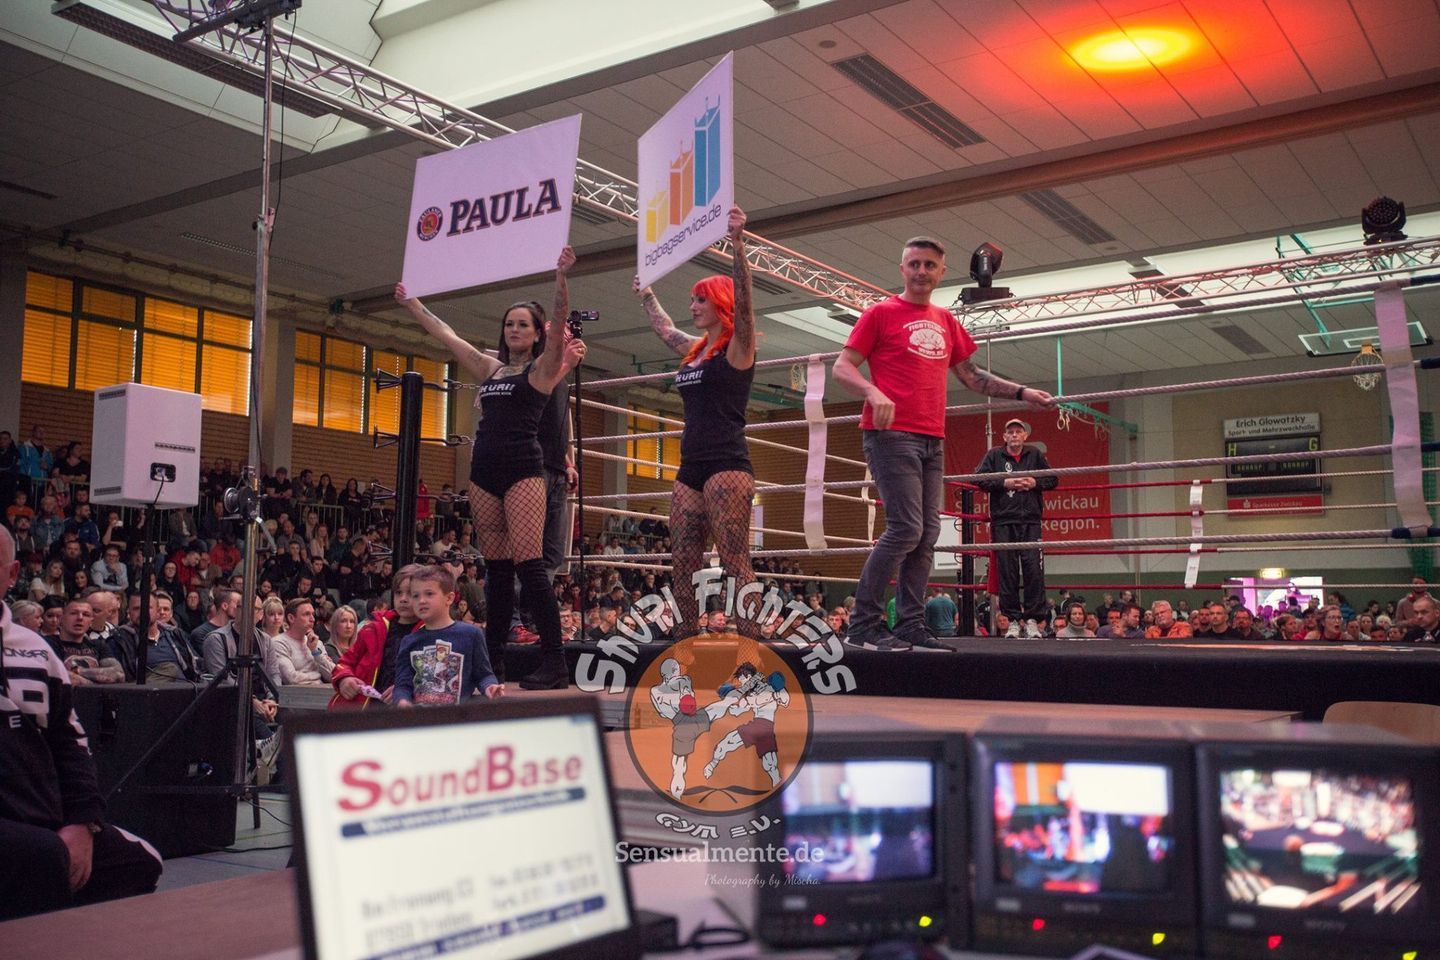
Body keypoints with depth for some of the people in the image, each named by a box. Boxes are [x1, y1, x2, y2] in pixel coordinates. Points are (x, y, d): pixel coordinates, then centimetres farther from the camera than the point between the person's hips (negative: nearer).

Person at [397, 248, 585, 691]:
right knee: (496, 567, 8)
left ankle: (554, 662, -15)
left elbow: (559, 319, -10)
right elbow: (444, 333, 30)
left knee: (527, 562, -14)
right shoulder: (489, 368, 20)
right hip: (484, 471, 6)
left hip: (523, 470, -6)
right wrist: (411, 302, 36)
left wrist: (561, 275, -23)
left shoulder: (542, 368, 4)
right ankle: (493, 658, 12)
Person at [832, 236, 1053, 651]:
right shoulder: (881, 313, 2)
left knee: (927, 534, 4)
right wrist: (874, 393, -22)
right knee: (906, 528, -15)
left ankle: (910, 624, 8)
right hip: (892, 434, -7)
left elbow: (971, 375, 26)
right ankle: (863, 624, -9)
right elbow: (842, 368, -3)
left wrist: (1022, 392, 20)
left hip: (932, 440, 7)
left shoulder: (946, 321, 19)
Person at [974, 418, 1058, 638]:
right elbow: (979, 479, -1)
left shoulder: (1035, 455, 12)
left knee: (1034, 570, -7)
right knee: (1007, 572, -1)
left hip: (1030, 522, 1)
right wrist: (1005, 483, -10)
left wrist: (1034, 483, -4)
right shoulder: (994, 455, 7)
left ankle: (1032, 620, 0)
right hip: (1003, 522, -1)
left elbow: (1053, 479, 14)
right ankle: (1012, 620, 7)